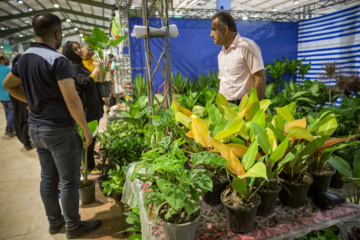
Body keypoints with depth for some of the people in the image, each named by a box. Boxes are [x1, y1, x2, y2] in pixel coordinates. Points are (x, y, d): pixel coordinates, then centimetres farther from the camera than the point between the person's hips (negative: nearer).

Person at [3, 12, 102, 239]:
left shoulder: (24, 58, 6)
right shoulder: (57, 60, -19)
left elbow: (8, 85, 21)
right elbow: (72, 101, -25)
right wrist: (86, 129, -15)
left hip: (36, 128, 8)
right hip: (60, 130, -8)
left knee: (48, 178, 18)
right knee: (69, 181, 6)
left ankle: (55, 222, 34)